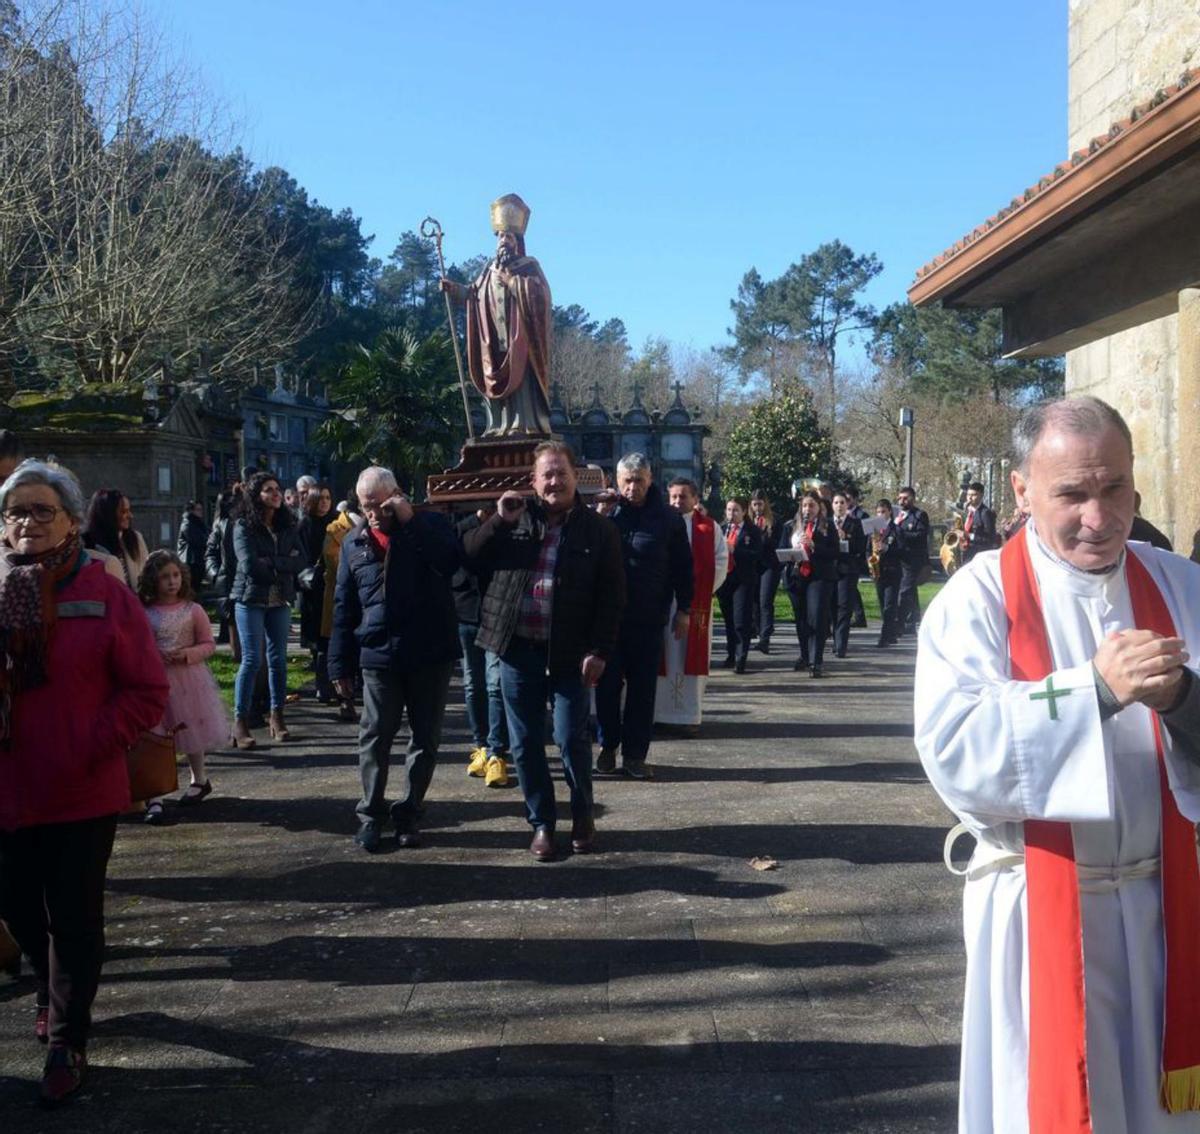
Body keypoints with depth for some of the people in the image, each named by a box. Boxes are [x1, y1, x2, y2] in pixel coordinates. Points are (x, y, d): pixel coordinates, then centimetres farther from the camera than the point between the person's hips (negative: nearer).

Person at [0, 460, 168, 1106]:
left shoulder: (105, 595, -8)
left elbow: (147, 691, -8)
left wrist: (93, 751, -15)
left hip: (83, 793, -3)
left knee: (74, 918, 6)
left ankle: (67, 1043, 23)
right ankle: (54, 990, 47)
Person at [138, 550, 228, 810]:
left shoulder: (193, 610, -3)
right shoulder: (145, 613, -1)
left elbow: (209, 644, 1)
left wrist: (188, 654, -17)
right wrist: (156, 656, -14)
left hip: (188, 677, 0)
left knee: (190, 729, 13)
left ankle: (199, 779, 33)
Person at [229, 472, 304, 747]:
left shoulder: (287, 525, 8)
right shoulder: (244, 526, -5)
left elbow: (300, 560, -2)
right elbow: (249, 565, -16)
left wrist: (269, 563, -12)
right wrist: (283, 565, -7)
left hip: (280, 600, 4)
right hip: (251, 599, -4)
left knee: (278, 659, 6)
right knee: (252, 659, -6)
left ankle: (277, 716, 15)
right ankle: (240, 722, 0)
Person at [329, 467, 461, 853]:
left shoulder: (430, 526, 0)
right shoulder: (354, 543, 8)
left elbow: (450, 563, -20)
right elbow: (345, 608, 9)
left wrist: (410, 520, -20)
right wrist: (342, 664, 6)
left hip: (431, 654, -1)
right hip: (378, 656, 1)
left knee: (426, 738, 7)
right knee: (375, 737, 3)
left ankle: (408, 812, 20)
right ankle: (371, 814, 15)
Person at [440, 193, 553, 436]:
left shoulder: (529, 266, 2)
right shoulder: (491, 270, 18)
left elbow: (537, 290, -14)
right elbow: (474, 294, 21)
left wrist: (508, 278, -14)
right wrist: (454, 289, 6)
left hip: (519, 341, -6)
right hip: (496, 342, 6)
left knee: (520, 380, -12)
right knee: (498, 382, 3)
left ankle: (524, 425, -15)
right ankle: (500, 426, 5)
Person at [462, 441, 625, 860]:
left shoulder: (599, 529, 0)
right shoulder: (515, 520, 9)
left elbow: (611, 596, -4)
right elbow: (469, 554, 5)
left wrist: (599, 651, -12)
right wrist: (500, 522, -9)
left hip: (570, 654, -3)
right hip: (518, 650, 3)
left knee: (572, 740, 2)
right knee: (525, 744, 8)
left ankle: (582, 817, 24)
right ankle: (541, 824, 21)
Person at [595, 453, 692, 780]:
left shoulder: (668, 517, 0)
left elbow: (682, 566, 4)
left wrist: (684, 608, 2)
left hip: (649, 618, 0)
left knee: (643, 688, 5)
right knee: (608, 684, 7)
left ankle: (635, 754, 13)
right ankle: (608, 747, 22)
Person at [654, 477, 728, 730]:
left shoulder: (709, 528, 5)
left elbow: (721, 563, 2)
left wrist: (703, 593, -5)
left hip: (696, 603, 0)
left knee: (691, 657, 2)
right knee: (663, 657, 3)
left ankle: (690, 714, 7)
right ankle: (660, 712, 10)